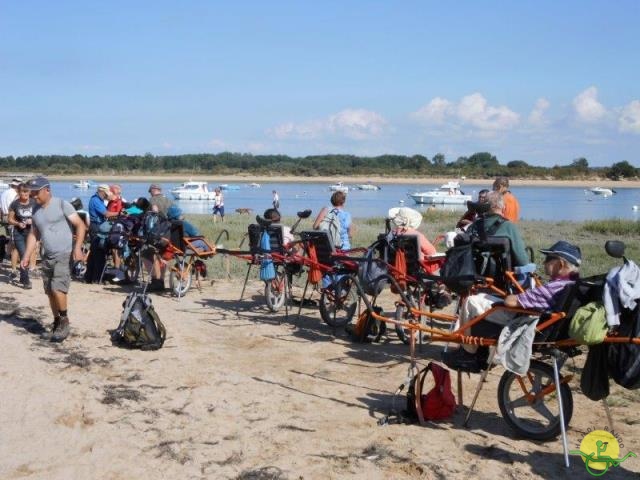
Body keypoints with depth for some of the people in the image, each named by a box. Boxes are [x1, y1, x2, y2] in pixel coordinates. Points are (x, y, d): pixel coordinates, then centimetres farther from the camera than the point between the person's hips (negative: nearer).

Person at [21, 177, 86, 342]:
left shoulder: (61, 204, -8)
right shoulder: (36, 210, 11)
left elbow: (80, 225, -10)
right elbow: (33, 234, 19)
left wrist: (77, 247, -21)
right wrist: (26, 256, 10)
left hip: (64, 255, -7)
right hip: (47, 257, 7)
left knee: (58, 288, -18)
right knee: (50, 292, 10)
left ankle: (64, 320, -1)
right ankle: (57, 323, 23)